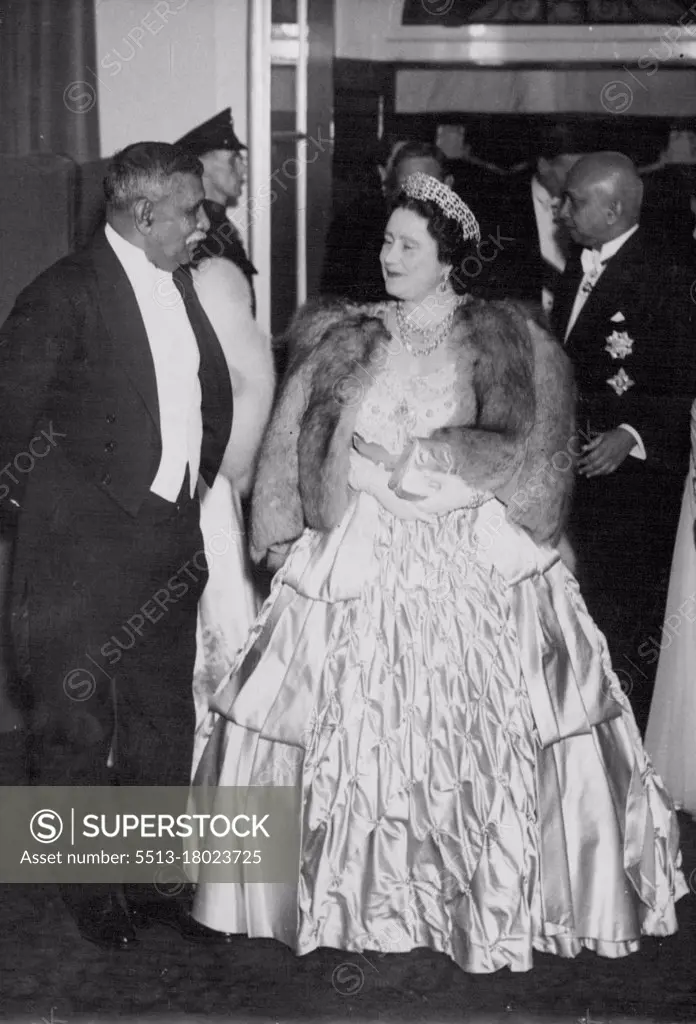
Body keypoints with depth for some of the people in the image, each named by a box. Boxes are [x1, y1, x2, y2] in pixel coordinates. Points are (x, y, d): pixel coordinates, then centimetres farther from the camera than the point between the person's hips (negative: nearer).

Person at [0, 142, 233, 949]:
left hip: (171, 544, 7)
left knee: (163, 724, 16)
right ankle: (88, 888, 22)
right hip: (85, 551, -7)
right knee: (77, 728, 6)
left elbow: (213, 394, 18)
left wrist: (194, 482, 11)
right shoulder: (66, 294, -14)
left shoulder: (179, 284, 9)